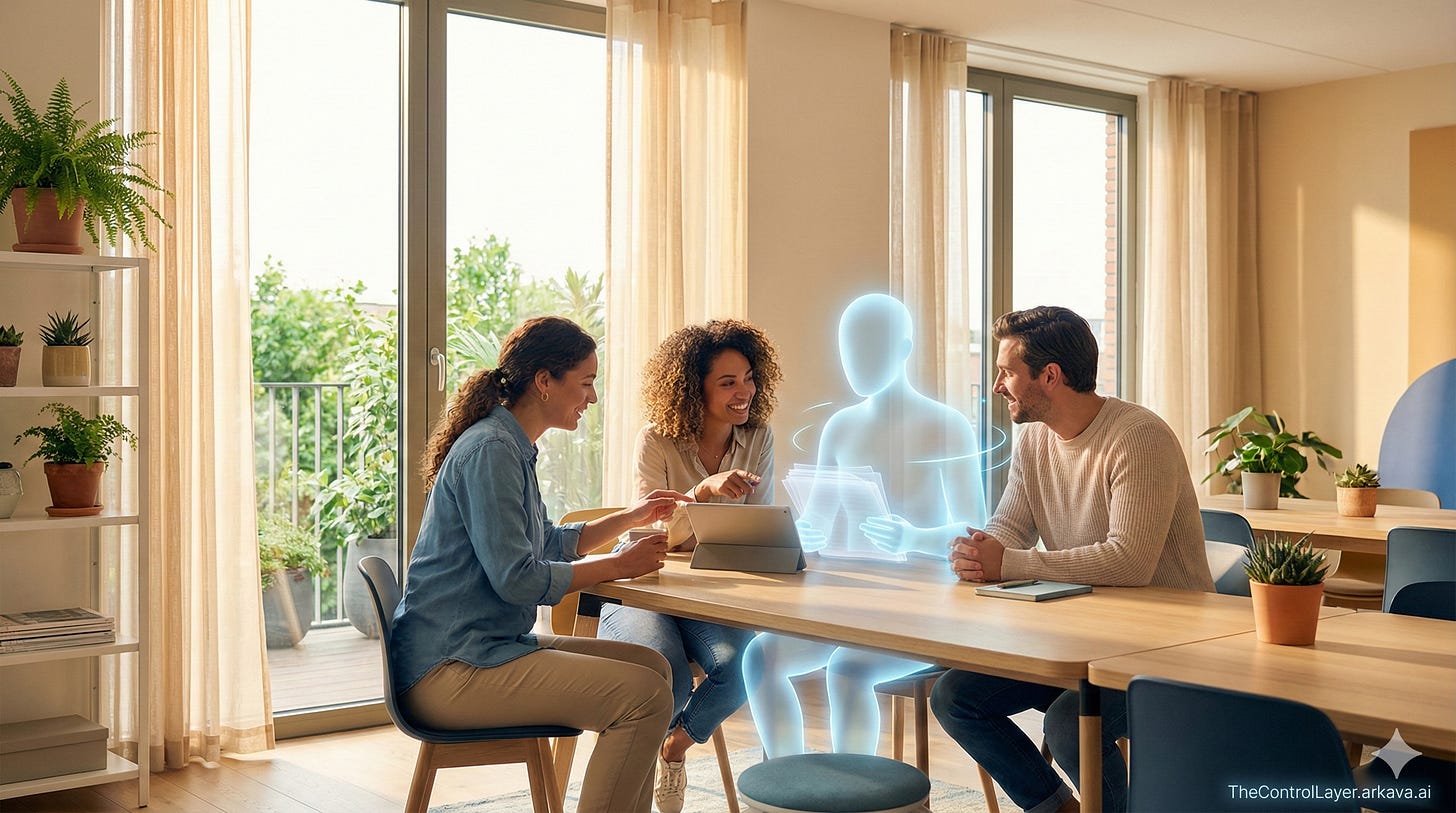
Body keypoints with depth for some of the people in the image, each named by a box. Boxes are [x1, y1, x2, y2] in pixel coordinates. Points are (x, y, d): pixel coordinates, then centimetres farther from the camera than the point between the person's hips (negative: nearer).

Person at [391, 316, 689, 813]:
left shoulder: (513, 448, 16)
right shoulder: (489, 450, -16)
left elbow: (548, 544, 27)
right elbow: (519, 578, -20)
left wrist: (630, 517, 22)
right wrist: (620, 565, -11)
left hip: (488, 646, 11)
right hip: (450, 670, -11)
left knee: (650, 666, 9)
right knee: (646, 696, -20)